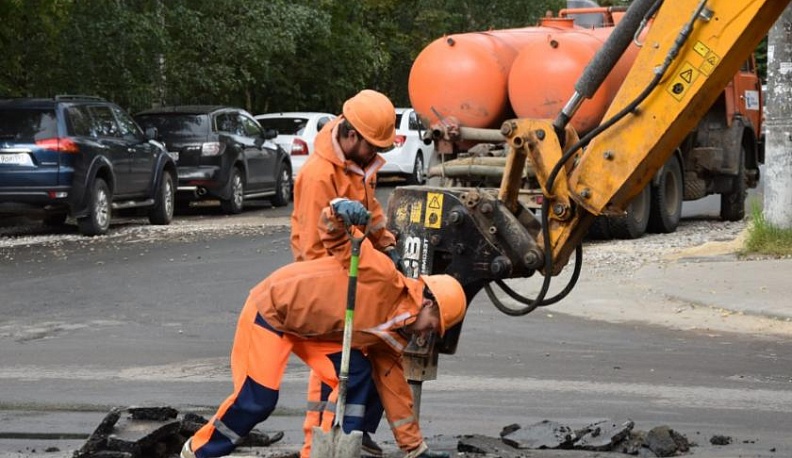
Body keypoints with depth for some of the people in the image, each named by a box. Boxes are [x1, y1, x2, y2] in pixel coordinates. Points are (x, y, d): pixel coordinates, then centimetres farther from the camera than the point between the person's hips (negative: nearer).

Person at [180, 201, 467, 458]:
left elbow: (393, 386, 10)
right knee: (257, 399, -12)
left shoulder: (392, 336, 3)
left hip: (314, 328, 9)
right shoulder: (384, 278, -24)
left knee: (356, 374, -9)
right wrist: (340, 216, -54)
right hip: (271, 309, -9)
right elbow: (341, 242, -29)